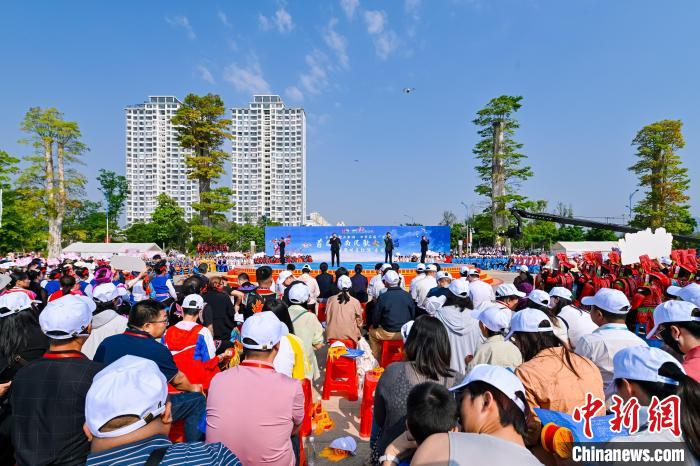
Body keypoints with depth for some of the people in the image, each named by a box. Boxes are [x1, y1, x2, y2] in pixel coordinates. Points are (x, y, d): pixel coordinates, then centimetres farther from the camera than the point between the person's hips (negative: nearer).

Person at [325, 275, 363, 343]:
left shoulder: (331, 300, -3)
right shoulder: (355, 302, -6)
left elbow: (327, 318, 6)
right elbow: (359, 321, 4)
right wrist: (357, 333, 22)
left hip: (333, 335, 2)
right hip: (350, 335, -2)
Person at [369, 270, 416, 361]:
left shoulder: (382, 297, -14)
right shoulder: (407, 295, -4)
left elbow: (376, 316, -5)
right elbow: (413, 314, 5)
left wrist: (374, 326, 15)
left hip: (388, 334, -4)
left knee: (372, 331, 22)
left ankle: (377, 360, 24)